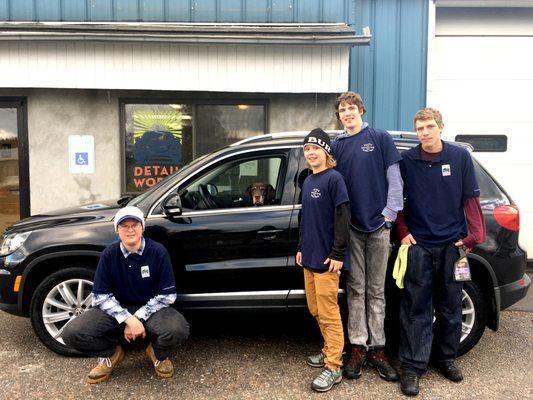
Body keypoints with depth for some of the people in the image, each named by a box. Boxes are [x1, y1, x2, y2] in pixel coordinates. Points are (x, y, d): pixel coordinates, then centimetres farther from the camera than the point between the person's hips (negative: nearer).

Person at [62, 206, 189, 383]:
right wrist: (128, 319, -20)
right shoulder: (110, 254, -6)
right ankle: (111, 354, 11)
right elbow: (101, 296, -6)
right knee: (72, 333, -22)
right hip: (116, 309, 2)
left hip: (150, 308, -1)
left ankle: (158, 354, 6)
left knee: (177, 329, -34)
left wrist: (138, 318, -18)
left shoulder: (158, 252, -11)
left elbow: (167, 295, -10)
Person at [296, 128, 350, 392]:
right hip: (309, 257, 8)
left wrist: (337, 254, -17)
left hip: (326, 258, -8)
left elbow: (342, 218, -15)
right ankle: (331, 350, 32)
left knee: (328, 312, -2)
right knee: (315, 309, 16)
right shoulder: (307, 181, 13)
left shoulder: (334, 178, -11)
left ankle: (334, 367, 8)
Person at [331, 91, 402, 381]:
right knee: (355, 288, 6)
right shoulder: (337, 145, 10)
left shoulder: (380, 138, 3)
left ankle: (377, 349, 15)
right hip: (350, 225, 2)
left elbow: (394, 178, -1)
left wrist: (390, 213, -9)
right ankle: (358, 347, 15)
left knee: (376, 290, 6)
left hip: (378, 225, -2)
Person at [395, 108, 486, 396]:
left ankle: (446, 358, 29)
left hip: (452, 243, 2)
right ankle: (412, 366, 7)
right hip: (418, 244, -1)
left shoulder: (460, 156, 2)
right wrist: (403, 233, -3)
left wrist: (474, 234, -4)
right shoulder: (406, 161, 0)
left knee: (450, 306, 12)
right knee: (416, 308, 0)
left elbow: (470, 199, 3)